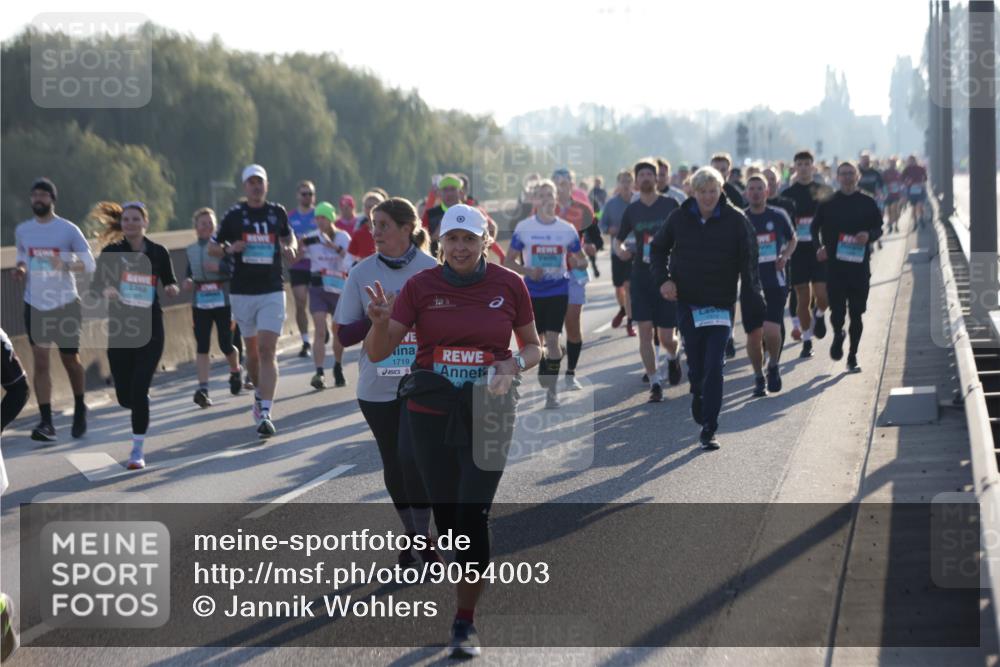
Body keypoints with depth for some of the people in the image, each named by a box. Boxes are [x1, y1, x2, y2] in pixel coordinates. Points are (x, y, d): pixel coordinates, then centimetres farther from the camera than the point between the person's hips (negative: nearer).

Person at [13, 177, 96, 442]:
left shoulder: (68, 230, -8)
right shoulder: (22, 230, 4)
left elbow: (89, 264, -6)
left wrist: (66, 265, -26)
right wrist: (20, 269, -3)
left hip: (65, 304, -2)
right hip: (35, 305, 2)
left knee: (70, 360, 8)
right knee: (40, 362, -6)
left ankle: (80, 408, 34)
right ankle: (47, 423, -8)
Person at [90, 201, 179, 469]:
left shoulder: (158, 252, 0)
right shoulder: (111, 252, -2)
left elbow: (170, 283, 11)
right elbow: (96, 284, -2)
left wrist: (172, 288, -13)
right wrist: (106, 290, -25)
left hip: (150, 329, -1)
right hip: (119, 329, 1)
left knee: (139, 390, -11)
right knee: (125, 396, 5)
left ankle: (137, 451, 0)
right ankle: (141, 410, 44)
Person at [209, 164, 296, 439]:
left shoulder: (278, 212, 5)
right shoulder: (234, 215, 2)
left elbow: (289, 237, 21)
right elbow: (212, 248, 8)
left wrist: (290, 249, -2)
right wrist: (229, 249, -13)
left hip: (272, 291, -1)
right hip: (242, 292, 1)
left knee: (267, 350, -12)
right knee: (252, 349, 12)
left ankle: (265, 413, -18)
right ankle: (259, 393, 37)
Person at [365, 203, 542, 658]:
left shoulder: (509, 285, -2)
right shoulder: (421, 287, -2)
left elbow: (533, 347, 10)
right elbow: (378, 352, -4)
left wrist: (515, 365, -12)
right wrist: (380, 321, -26)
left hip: (487, 416, -2)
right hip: (430, 415, 2)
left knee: (473, 515, -11)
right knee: (446, 516, 8)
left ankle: (465, 623, -3)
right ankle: (466, 597, 29)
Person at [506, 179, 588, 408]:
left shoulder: (567, 230, 1)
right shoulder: (523, 228, -2)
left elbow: (582, 261, 9)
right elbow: (509, 261, 3)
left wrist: (577, 264, -15)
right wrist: (528, 271, -15)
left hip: (558, 291, -1)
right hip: (532, 292, 1)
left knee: (552, 340, -11)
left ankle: (552, 389, -1)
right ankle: (542, 382, 30)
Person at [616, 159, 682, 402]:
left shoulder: (670, 205, 0)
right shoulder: (631, 210, 6)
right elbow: (619, 240, 15)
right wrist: (621, 250, -8)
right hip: (641, 277, 1)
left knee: (667, 338, 0)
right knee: (645, 333, -8)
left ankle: (673, 357, 36)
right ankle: (655, 383, 3)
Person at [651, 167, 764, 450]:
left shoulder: (735, 220, -6)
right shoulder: (679, 218, 0)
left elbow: (748, 262, -6)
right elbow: (658, 249, 14)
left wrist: (754, 299, -15)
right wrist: (663, 279, -2)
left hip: (721, 306, -2)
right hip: (687, 304, 2)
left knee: (713, 368, -10)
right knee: (695, 366, 8)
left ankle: (709, 430, -7)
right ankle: (699, 400, 38)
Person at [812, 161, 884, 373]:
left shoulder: (867, 203, 5)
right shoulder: (828, 203, 4)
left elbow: (878, 228, 9)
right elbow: (816, 227, 11)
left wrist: (868, 236, -12)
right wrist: (819, 247, -5)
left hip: (860, 265, 1)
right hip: (835, 265, -1)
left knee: (856, 313, 4)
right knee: (837, 309, -7)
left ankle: (853, 356, 16)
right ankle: (838, 335, 27)